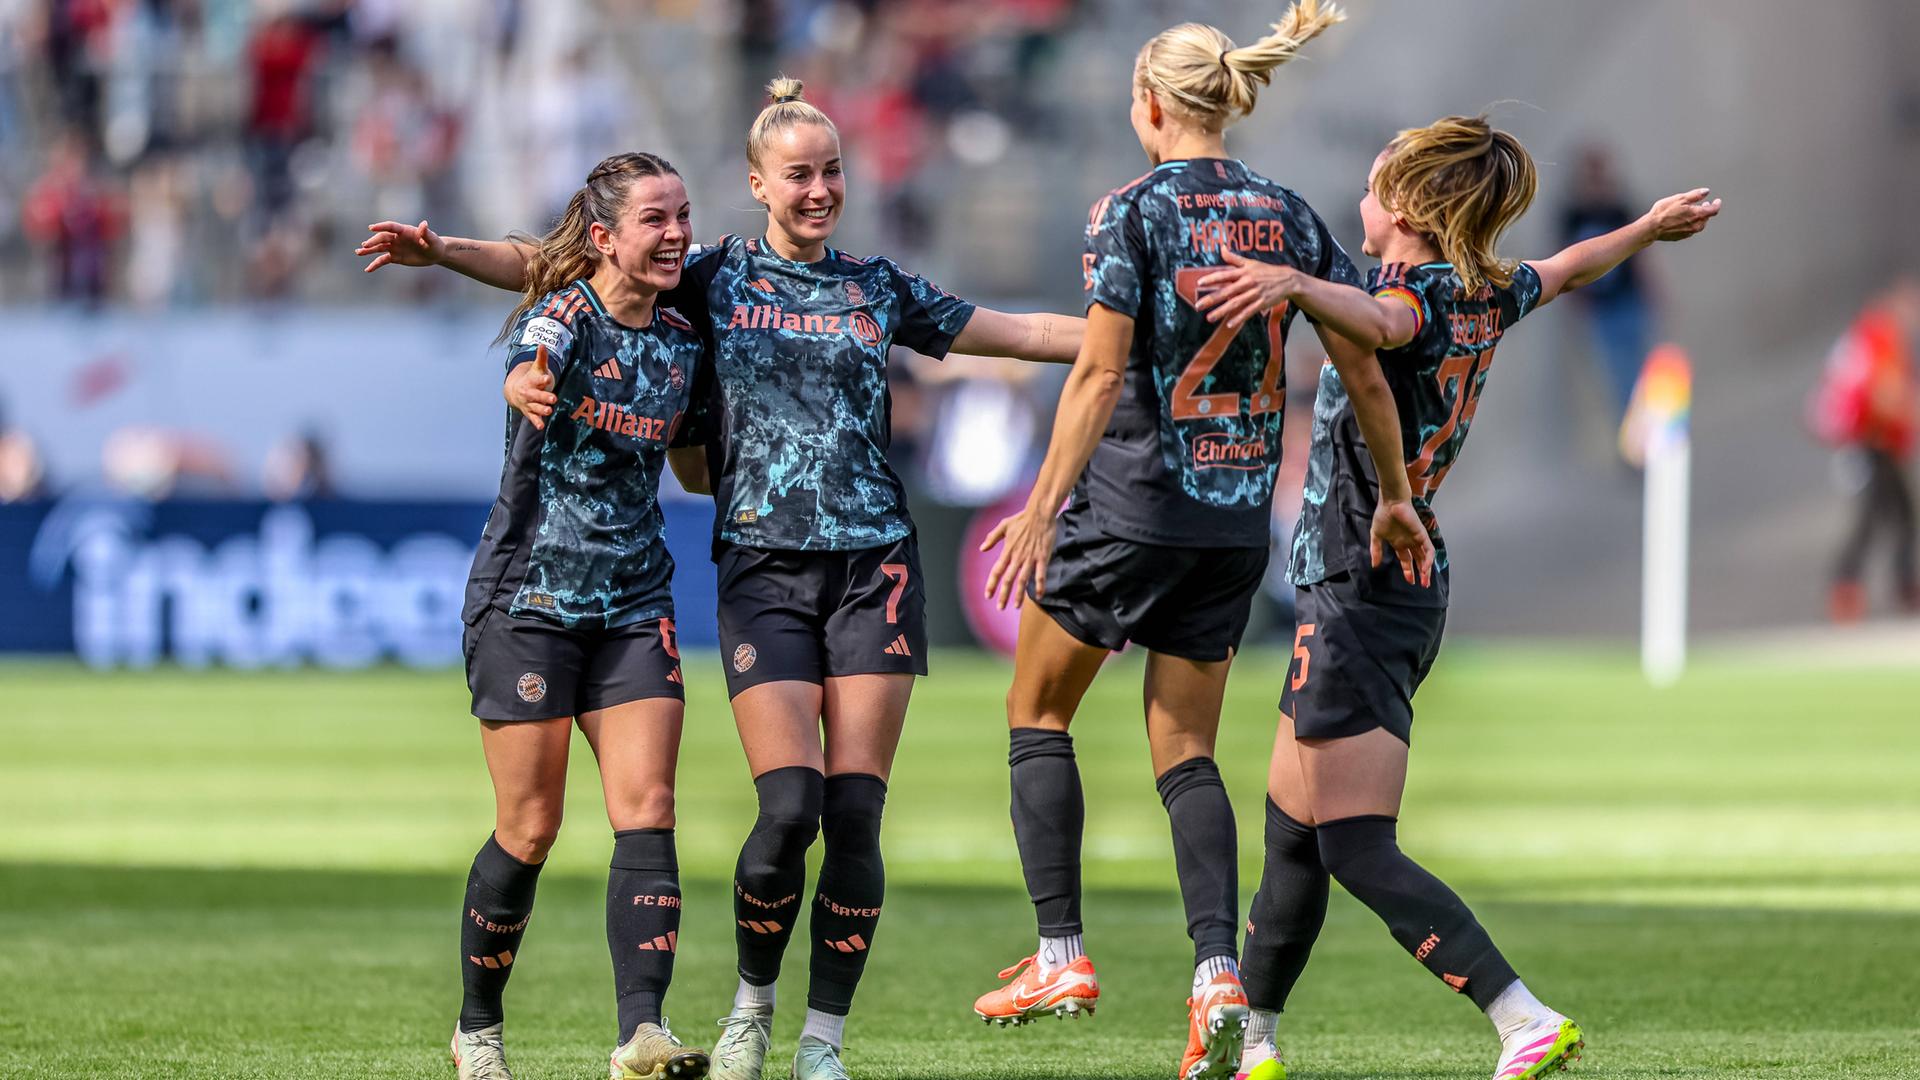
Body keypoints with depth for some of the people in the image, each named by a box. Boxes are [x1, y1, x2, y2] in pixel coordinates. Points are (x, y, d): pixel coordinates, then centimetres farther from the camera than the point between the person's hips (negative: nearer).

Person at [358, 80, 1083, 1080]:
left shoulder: (878, 287, 13)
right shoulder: (717, 276, 7)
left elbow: (1021, 333, 18)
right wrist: (441, 251, -8)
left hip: (873, 561, 2)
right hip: (762, 568, -2)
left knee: (855, 817, -6)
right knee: (790, 807, -14)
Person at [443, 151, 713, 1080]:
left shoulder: (684, 342, 7)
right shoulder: (559, 321, -11)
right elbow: (528, 377, -39)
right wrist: (534, 386, -59)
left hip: (634, 604, 5)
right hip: (528, 599, -5)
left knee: (647, 814, -11)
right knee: (529, 831, -2)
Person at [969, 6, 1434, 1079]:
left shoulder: (1133, 213, -11)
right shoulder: (1289, 216, 4)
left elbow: (1100, 374, -15)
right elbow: (1366, 370, 4)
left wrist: (1042, 507, -12)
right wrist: (1397, 496, 14)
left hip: (1129, 500, -5)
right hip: (1238, 516, 5)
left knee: (1039, 714, 13)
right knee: (1186, 752, 10)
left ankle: (1062, 955, 7)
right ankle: (1218, 971, -9)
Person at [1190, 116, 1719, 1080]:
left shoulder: (1418, 299, -17)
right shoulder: (1485, 298, 9)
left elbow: (1381, 320, -43)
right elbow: (1567, 269, 28)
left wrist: (1294, 284, -61)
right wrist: (1651, 228, 46)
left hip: (1357, 594, -9)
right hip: (1413, 589, 9)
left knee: (1358, 852, -12)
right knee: (1293, 828, 18)